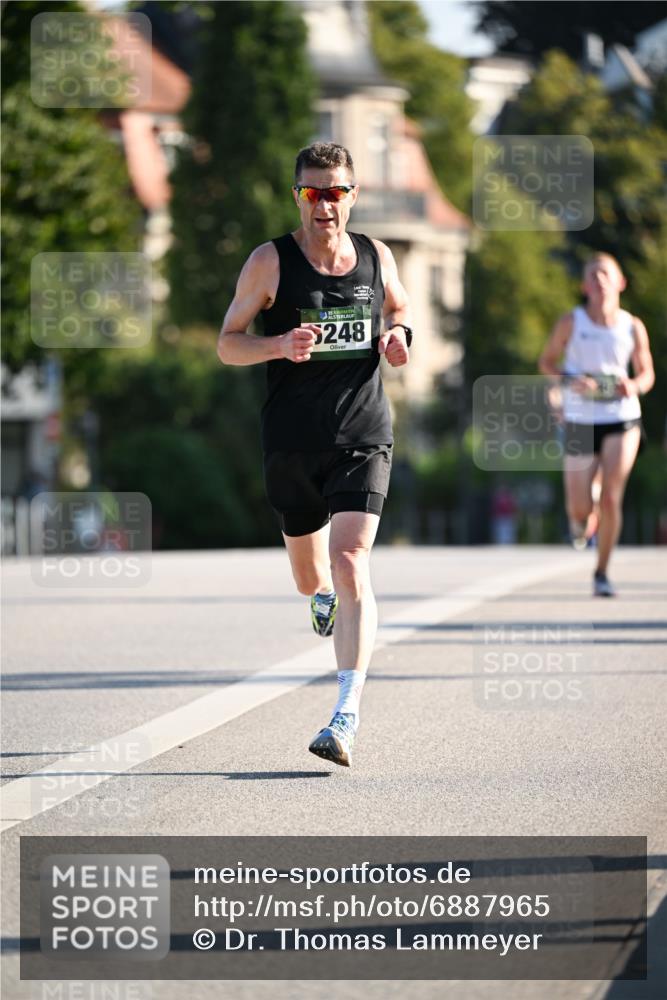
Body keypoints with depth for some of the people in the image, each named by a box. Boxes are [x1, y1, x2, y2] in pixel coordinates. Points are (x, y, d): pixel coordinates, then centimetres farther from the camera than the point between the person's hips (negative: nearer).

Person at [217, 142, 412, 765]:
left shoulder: (376, 257, 4)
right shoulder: (270, 262, -3)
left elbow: (398, 308, 23)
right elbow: (226, 344, 0)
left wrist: (398, 336, -1)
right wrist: (279, 345, -20)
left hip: (363, 439, -1)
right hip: (292, 444, 1)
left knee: (350, 563, -18)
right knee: (310, 578, 15)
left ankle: (347, 716, -20)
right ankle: (324, 596, 56)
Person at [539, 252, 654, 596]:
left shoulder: (633, 327, -2)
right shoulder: (571, 322, -5)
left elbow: (647, 373, 10)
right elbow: (546, 362, 4)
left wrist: (635, 386, -13)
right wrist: (569, 380, -15)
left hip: (622, 419, 0)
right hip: (581, 422, 0)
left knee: (611, 499, -13)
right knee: (580, 508, 3)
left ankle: (601, 573, 4)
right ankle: (582, 519, 43)